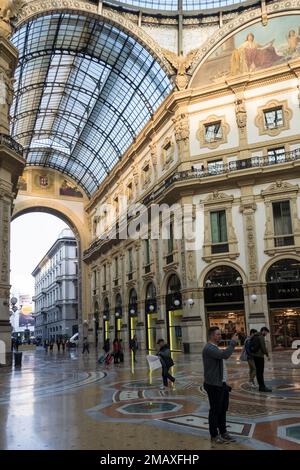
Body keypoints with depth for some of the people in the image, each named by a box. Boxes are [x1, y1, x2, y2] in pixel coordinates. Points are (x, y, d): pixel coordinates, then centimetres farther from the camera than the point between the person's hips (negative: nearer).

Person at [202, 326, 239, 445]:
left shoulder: (214, 347, 13)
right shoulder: (209, 348, -20)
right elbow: (225, 355, -34)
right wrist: (233, 342, -23)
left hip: (221, 384, 10)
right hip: (214, 386, -10)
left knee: (222, 409, 17)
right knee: (215, 411, 3)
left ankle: (223, 432, 30)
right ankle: (214, 436, 16)